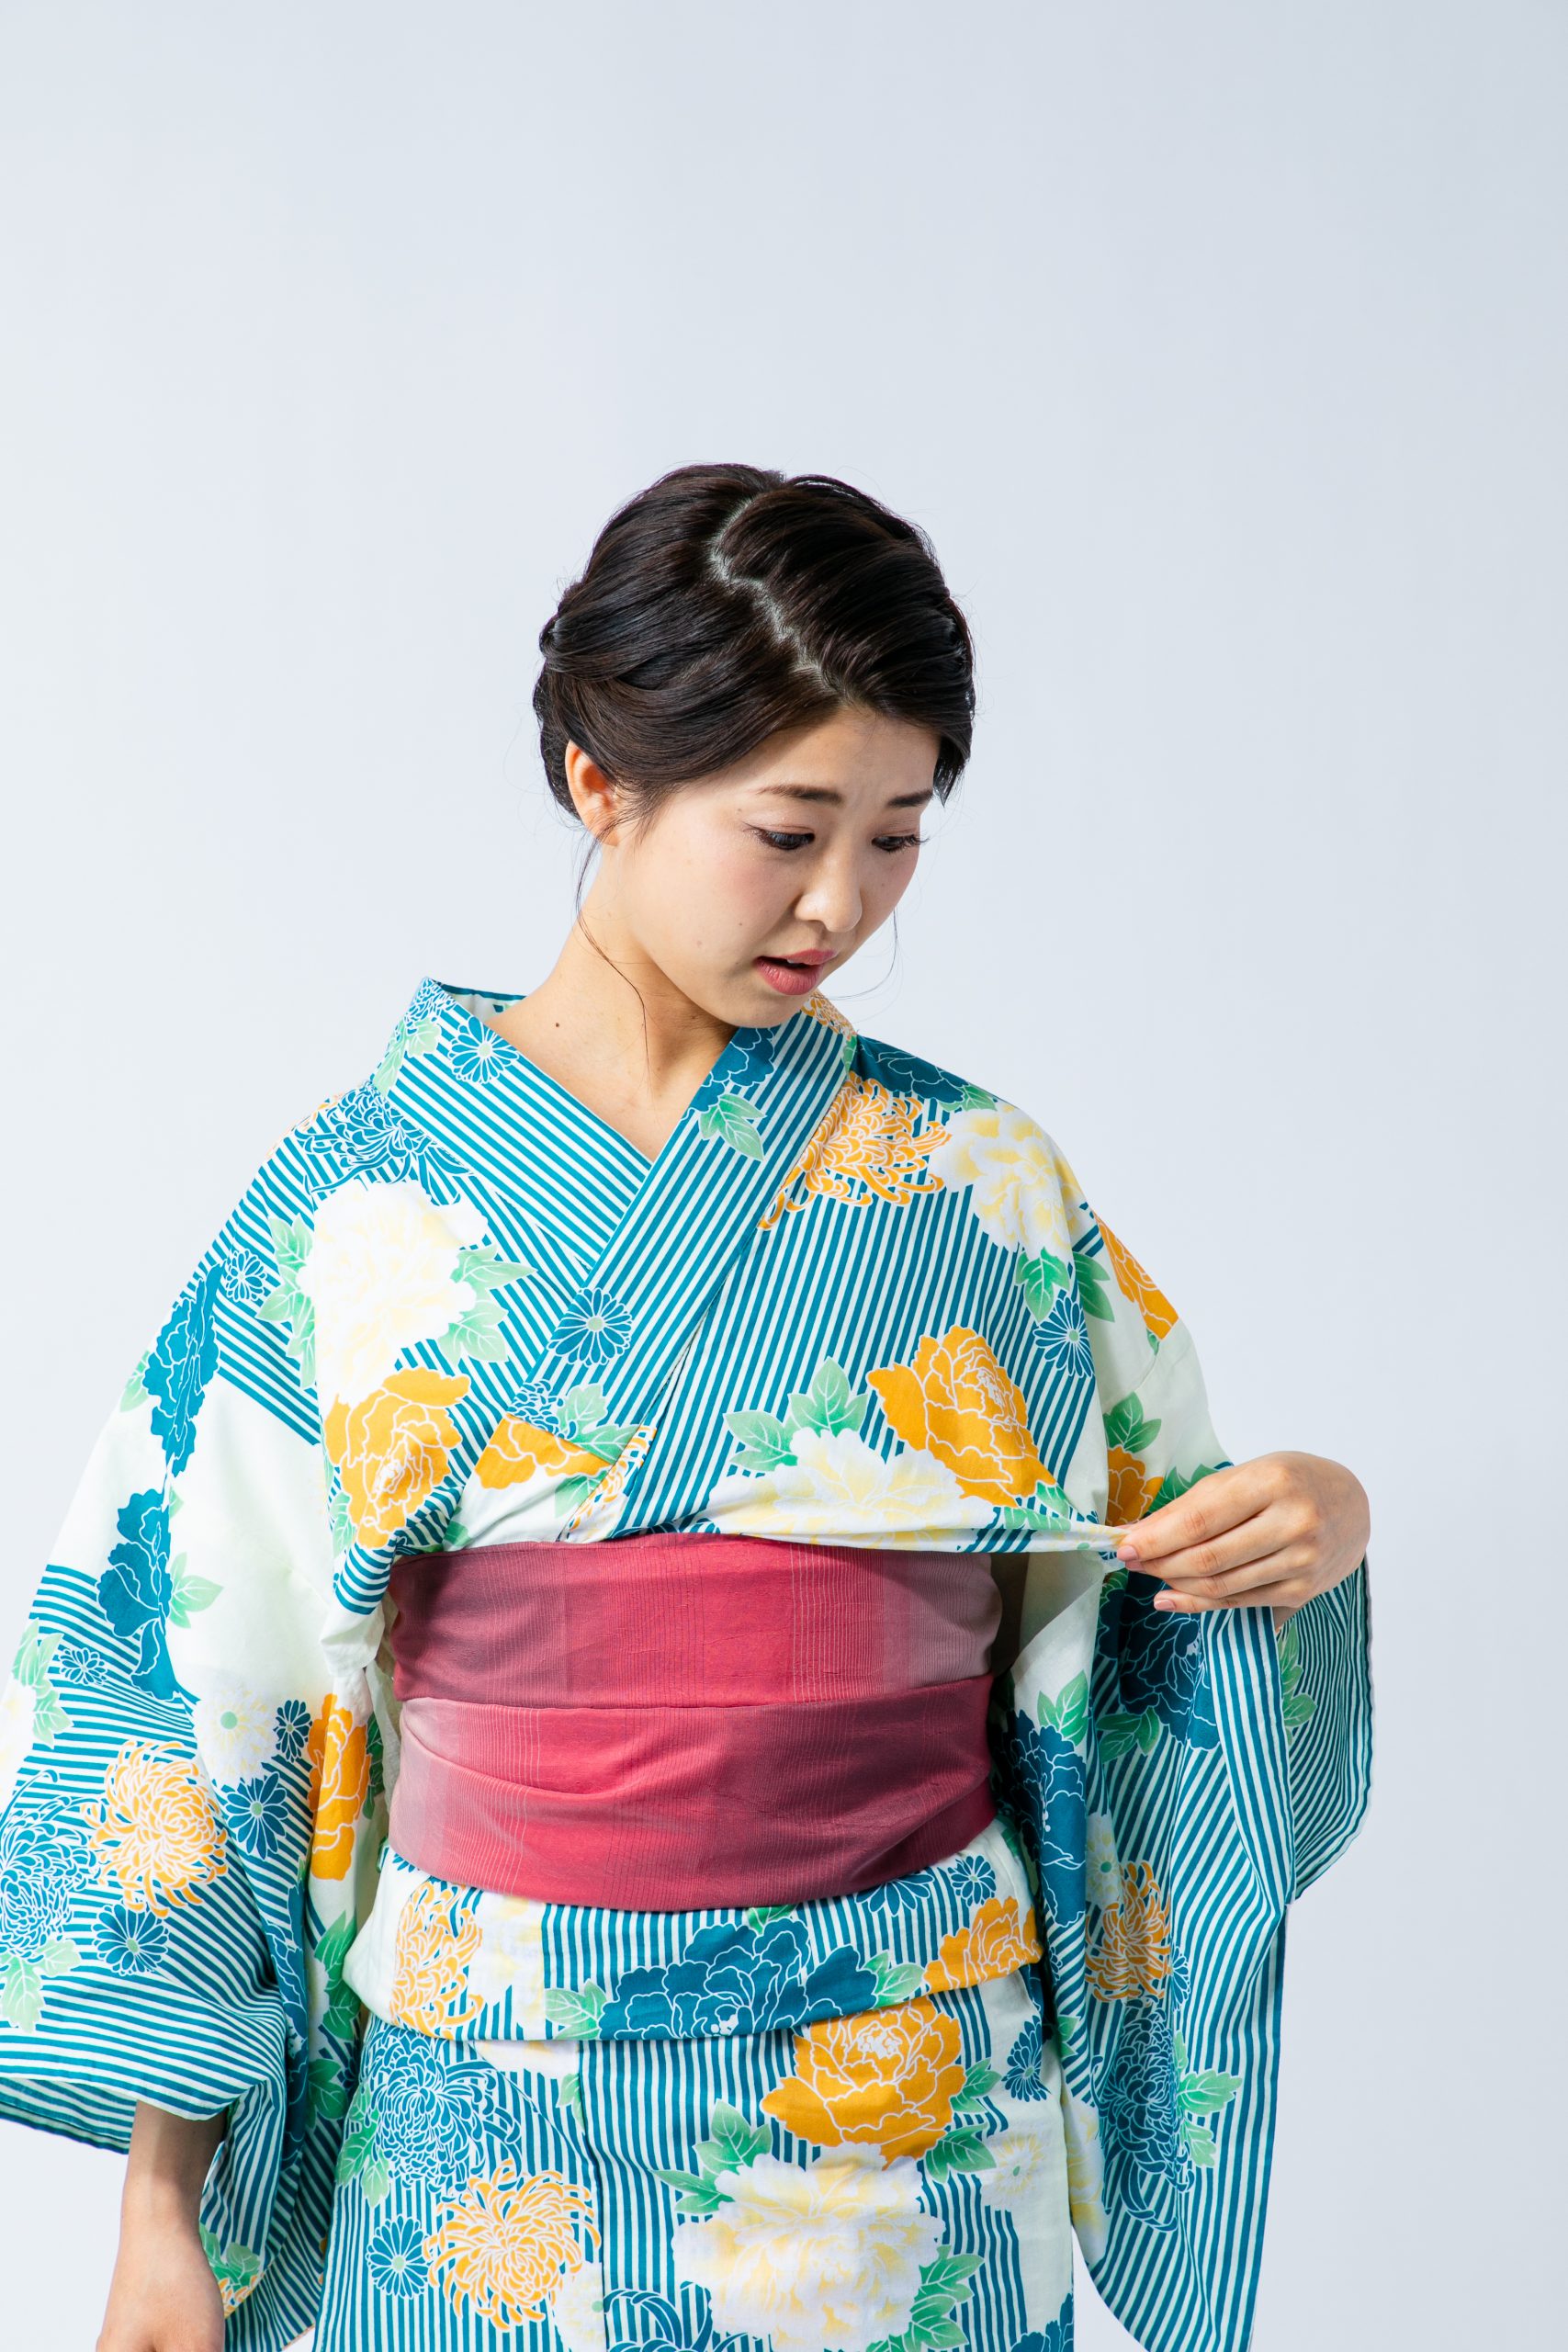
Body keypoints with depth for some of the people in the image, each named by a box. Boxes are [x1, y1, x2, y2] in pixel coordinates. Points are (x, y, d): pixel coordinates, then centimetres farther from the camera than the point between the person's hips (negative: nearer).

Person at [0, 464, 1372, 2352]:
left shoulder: (980, 1188, -1)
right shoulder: (359, 1195, -5)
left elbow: (1146, 1625, 8)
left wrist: (1309, 1526, -15)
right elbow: (189, 1685, -3)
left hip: (910, 2133, 1)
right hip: (487, 2146, -1)